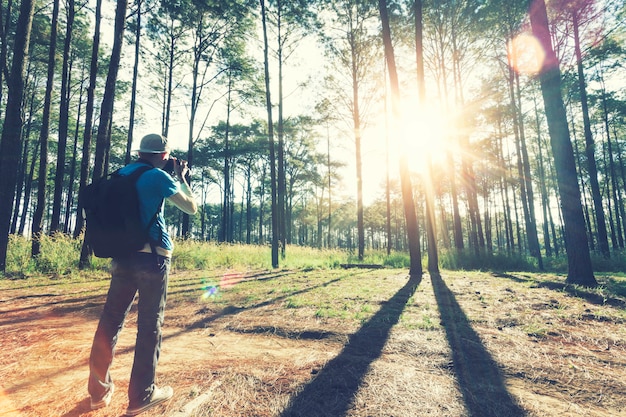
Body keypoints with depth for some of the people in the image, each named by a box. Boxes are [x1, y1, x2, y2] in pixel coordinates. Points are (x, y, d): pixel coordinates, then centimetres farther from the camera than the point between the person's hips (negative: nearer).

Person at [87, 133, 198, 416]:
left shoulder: (121, 174, 12)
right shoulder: (159, 176, -7)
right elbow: (191, 208, -1)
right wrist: (182, 178, 11)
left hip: (122, 255, 7)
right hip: (152, 256, -7)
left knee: (111, 319, 12)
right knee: (150, 324, 2)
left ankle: (99, 391, 23)